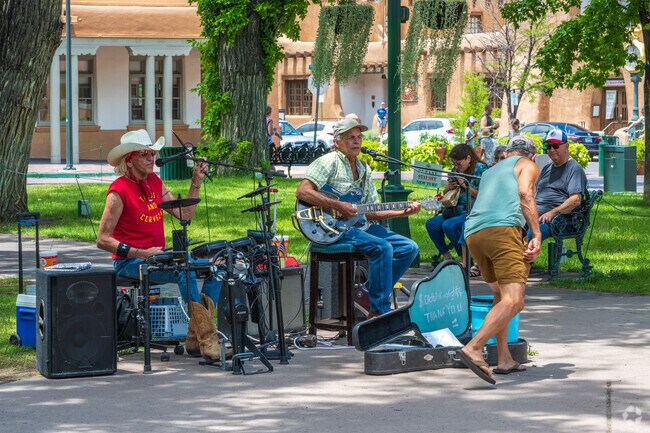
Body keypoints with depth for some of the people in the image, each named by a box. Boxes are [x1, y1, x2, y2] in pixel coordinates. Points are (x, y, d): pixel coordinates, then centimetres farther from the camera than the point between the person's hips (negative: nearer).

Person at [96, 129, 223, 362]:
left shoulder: (154, 182, 12)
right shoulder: (119, 191, -12)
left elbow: (184, 214, 13)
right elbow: (103, 240, -13)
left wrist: (196, 182, 5)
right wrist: (141, 253, -20)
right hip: (129, 262, -8)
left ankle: (196, 338, -11)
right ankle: (207, 341, -30)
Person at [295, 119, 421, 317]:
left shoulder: (364, 169, 18)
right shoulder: (330, 161, -6)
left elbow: (370, 212, 16)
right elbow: (302, 192, -19)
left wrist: (403, 212, 3)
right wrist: (338, 205, -22)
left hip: (361, 225, 8)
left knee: (409, 248, -3)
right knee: (383, 247, -29)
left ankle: (370, 294, 1)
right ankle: (378, 311, -22)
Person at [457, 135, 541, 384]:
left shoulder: (490, 172, 36)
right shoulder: (528, 165, 17)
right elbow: (525, 193, -3)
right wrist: (537, 236, -9)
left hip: (472, 233, 7)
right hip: (503, 228, -7)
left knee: (500, 295, 23)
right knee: (513, 301, -15)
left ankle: (504, 359, 16)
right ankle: (473, 348, -33)